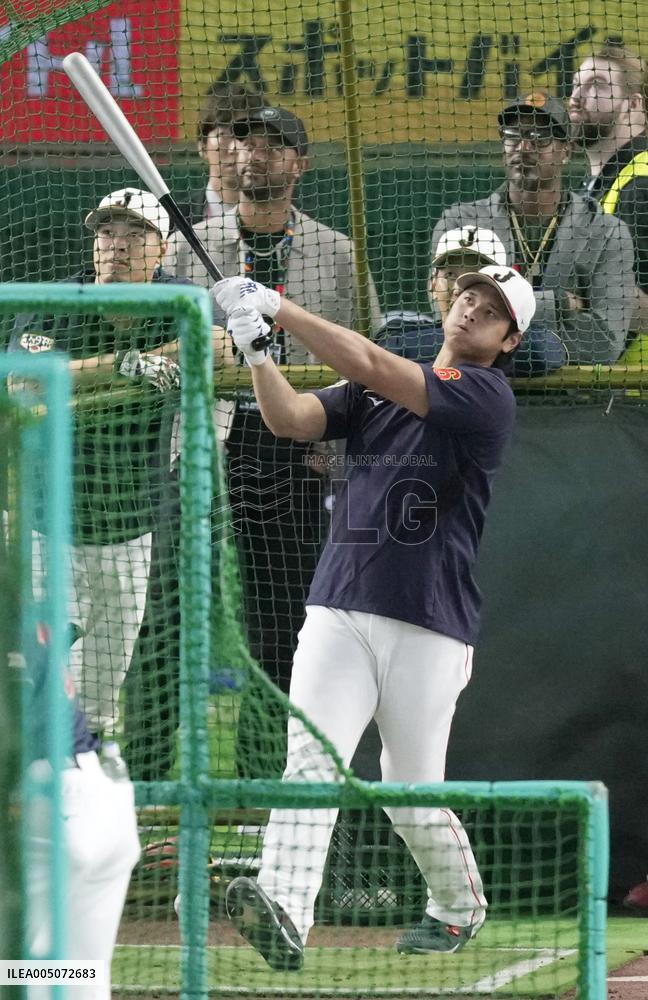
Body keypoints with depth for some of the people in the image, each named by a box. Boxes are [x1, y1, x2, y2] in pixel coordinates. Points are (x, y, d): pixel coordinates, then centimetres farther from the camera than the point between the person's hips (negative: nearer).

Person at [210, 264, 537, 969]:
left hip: (429, 627, -4)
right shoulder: (375, 391, 17)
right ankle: (283, 912, -31)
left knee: (412, 798, 4)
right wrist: (255, 348, -15)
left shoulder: (487, 396, -4)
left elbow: (372, 367, -15)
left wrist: (277, 307, -15)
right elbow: (291, 418, 2)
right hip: (338, 612, 4)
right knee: (310, 760, -17)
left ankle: (460, 906, 31)